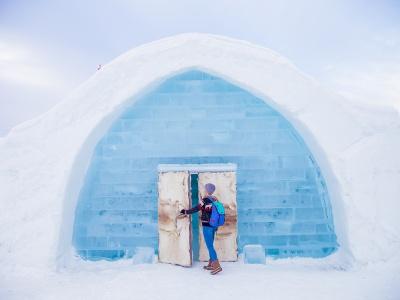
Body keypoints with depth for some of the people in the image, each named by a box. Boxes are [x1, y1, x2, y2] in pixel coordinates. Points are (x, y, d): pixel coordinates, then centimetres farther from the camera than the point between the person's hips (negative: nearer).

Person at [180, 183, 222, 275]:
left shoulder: (205, 200, -16)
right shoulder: (215, 199, 5)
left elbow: (195, 209, -14)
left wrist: (185, 211, -2)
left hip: (207, 226, -8)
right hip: (214, 225, 8)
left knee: (210, 246, -2)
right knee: (210, 245, 17)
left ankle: (217, 266, -4)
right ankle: (211, 264, 24)